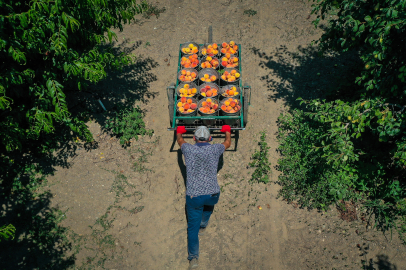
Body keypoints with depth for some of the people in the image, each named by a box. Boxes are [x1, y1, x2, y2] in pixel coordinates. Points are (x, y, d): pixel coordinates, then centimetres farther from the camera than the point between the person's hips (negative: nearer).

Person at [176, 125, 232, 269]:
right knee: (209, 204, 37)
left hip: (193, 196, -1)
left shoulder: (188, 149, 1)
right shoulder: (215, 149, 2)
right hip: (212, 194, 1)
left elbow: (179, 140, 25)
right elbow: (228, 143, 25)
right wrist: (227, 131, 45)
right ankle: (203, 226, 47)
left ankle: (193, 258, 7)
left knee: (192, 227, 11)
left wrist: (180, 131, 47)